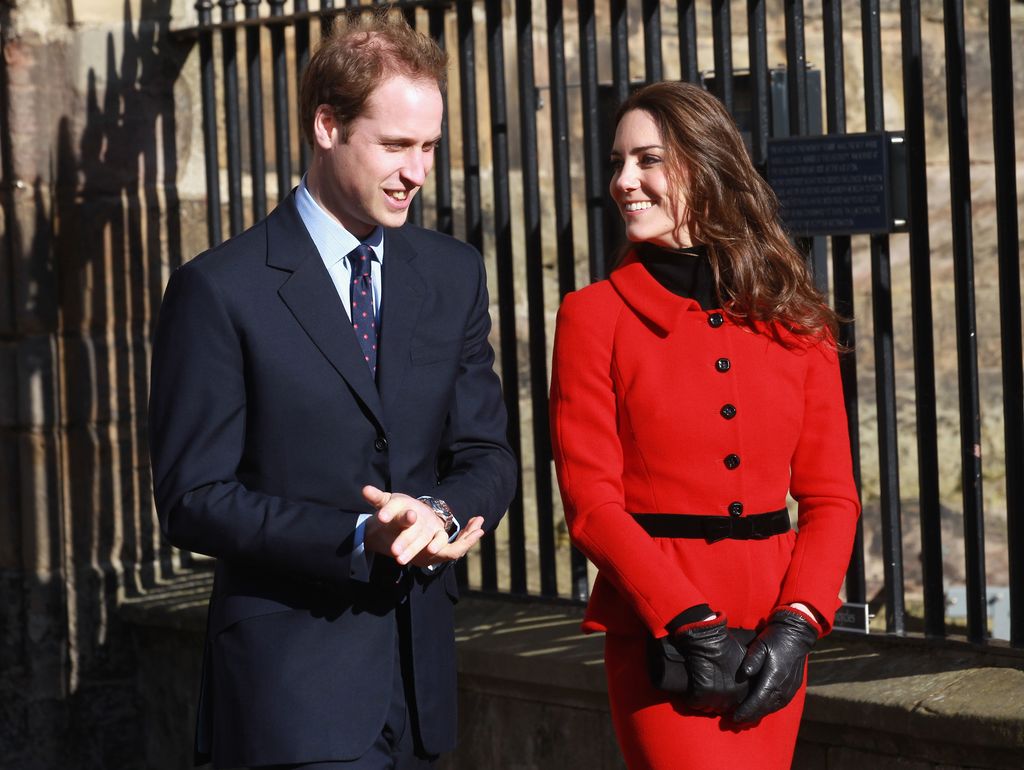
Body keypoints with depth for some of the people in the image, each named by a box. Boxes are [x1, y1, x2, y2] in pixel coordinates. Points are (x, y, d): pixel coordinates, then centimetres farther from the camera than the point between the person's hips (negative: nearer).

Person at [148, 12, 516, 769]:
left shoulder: (454, 274, 9)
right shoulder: (220, 290, -8)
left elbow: (486, 455, 8)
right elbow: (193, 499, -10)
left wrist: (442, 512, -15)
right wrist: (362, 537, -21)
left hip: (419, 675, 5)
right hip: (293, 679, -5)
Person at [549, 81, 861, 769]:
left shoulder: (795, 318, 7)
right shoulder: (595, 316, -1)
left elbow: (831, 494, 6)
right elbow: (591, 502, -6)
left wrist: (795, 625, -9)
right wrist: (694, 627, -14)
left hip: (773, 631, 3)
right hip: (655, 629, -3)